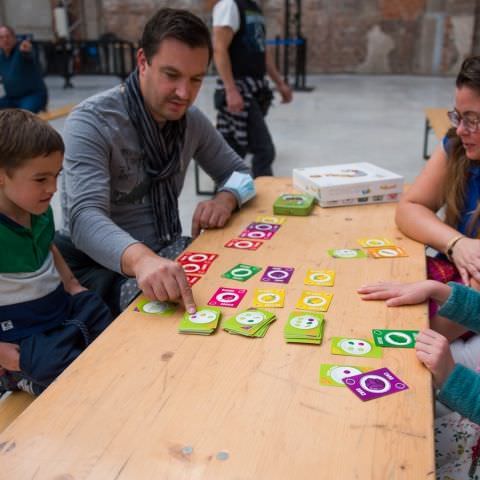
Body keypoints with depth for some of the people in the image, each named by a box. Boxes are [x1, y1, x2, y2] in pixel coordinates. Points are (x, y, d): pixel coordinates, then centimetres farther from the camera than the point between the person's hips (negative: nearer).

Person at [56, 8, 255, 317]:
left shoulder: (192, 120, 1)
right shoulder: (91, 122, -19)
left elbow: (238, 172, 12)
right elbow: (85, 217, -32)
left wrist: (225, 199, -14)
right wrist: (140, 258, -53)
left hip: (166, 252, 6)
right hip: (101, 265, -6)